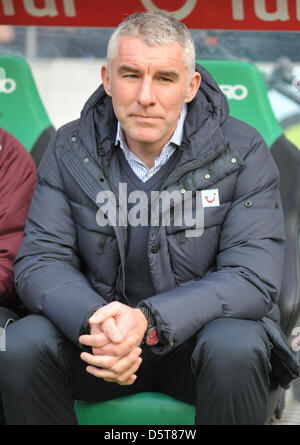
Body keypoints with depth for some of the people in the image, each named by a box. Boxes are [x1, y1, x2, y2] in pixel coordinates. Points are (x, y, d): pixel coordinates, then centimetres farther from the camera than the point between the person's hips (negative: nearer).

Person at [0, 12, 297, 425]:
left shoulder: (242, 152, -10)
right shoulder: (70, 148, -1)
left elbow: (253, 278, -17)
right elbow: (40, 260, -6)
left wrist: (148, 321, -33)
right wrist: (94, 321, -30)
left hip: (199, 331, -2)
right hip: (100, 331, 2)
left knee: (234, 350, -36)